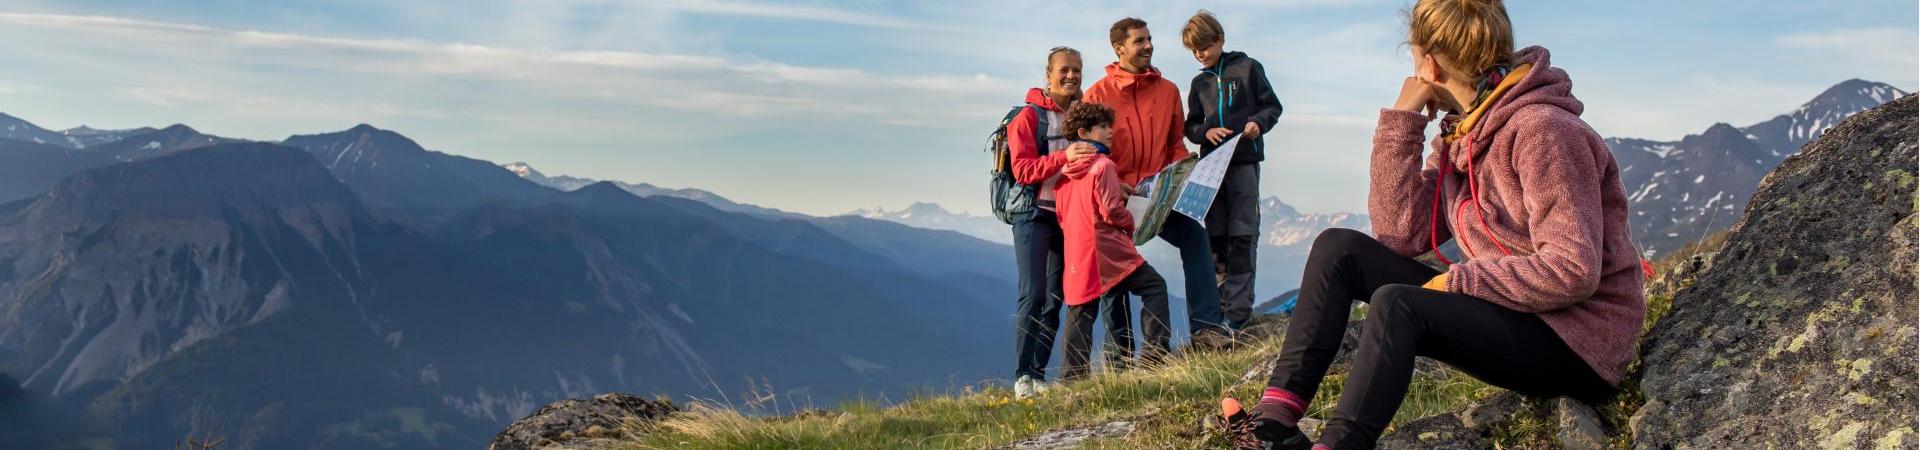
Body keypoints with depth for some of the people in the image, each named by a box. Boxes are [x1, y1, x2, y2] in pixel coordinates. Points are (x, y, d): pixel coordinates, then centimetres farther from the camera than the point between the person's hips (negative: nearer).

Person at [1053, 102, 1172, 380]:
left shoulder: (1065, 171, 11)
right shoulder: (1102, 165, -11)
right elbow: (1111, 210, -15)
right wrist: (1131, 225, 3)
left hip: (1076, 250, 7)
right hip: (1107, 248, -7)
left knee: (1081, 312, 10)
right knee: (1154, 286, 3)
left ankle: (1071, 376, 8)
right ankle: (1153, 352, -3)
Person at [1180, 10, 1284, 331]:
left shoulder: (1248, 68, 3)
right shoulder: (1199, 82, 16)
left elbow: (1272, 105, 4)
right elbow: (1191, 126, 15)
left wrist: (1258, 122, -16)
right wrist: (1206, 131, -6)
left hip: (1244, 161, -5)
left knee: (1242, 234, -7)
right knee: (1215, 235, 5)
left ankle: (1239, 309, -7)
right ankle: (1220, 302, 13)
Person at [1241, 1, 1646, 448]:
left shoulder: (1541, 130, -18)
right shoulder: (1461, 136, 8)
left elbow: (1573, 271, -25)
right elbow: (1402, 234, -3)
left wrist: (1457, 282, -20)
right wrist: (1401, 122, -6)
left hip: (1579, 343, -8)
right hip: (1508, 311, 9)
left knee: (1397, 304, -32)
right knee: (1339, 248, -1)